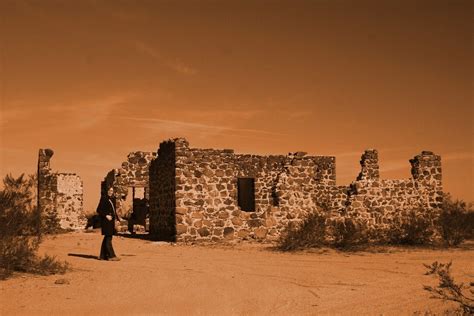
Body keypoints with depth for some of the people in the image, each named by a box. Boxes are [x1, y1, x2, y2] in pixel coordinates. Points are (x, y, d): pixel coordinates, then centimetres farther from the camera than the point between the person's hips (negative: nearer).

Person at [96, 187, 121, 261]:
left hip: (111, 221, 8)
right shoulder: (103, 198, -9)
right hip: (106, 221, -8)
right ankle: (111, 256, -8)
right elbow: (99, 210, -11)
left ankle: (103, 255, 18)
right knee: (108, 238, -8)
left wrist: (117, 218, 10)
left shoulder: (112, 199, 13)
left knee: (107, 238, 11)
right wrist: (106, 216, -19)